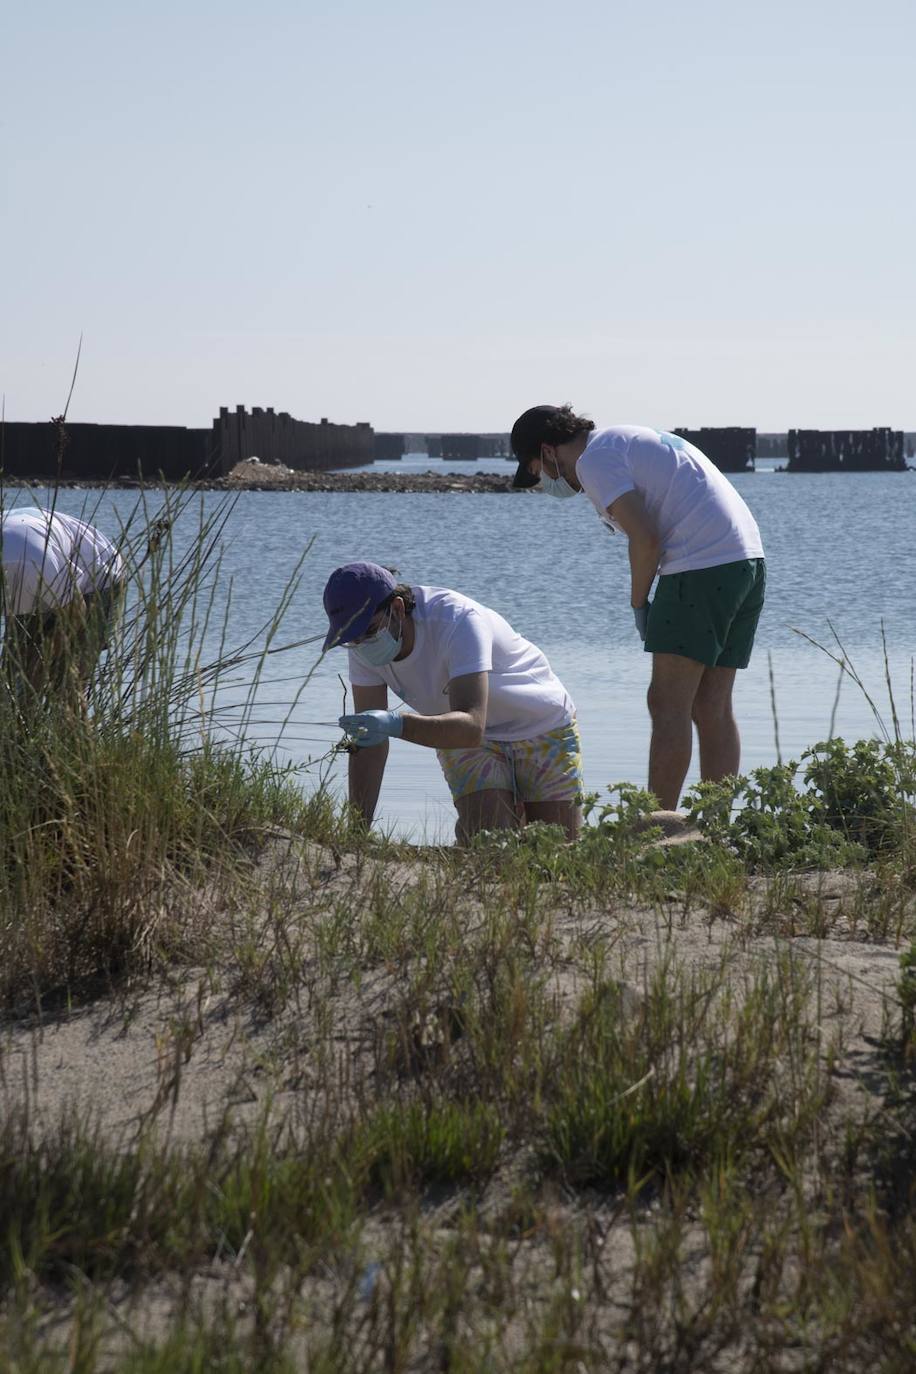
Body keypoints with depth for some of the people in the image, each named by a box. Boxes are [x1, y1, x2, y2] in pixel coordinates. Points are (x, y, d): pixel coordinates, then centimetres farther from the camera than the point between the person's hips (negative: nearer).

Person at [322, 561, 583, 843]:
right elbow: (369, 742, -14)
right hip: (464, 741, 4)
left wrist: (396, 724, -63)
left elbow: (471, 726, -46)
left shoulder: (458, 621, -35)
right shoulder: (364, 645, -17)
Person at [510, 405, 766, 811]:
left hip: (702, 567, -9)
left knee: (668, 706, -6)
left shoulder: (594, 460, -4)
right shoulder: (632, 440, 25)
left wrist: (639, 604, -1)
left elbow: (645, 539, -15)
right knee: (712, 708, 9)